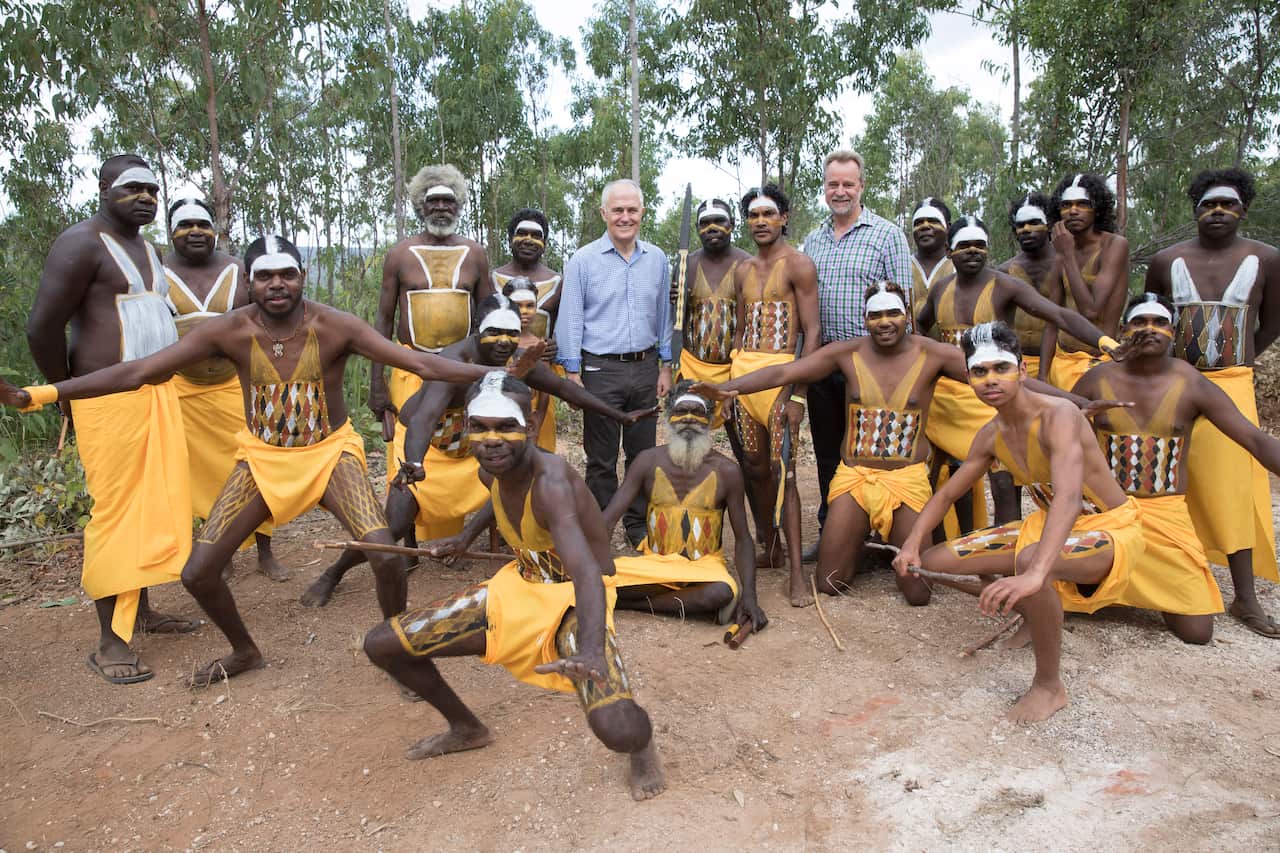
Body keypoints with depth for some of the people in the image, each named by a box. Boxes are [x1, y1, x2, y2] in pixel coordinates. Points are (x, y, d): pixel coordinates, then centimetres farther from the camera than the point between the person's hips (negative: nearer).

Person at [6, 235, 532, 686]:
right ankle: (245, 651, 28)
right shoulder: (228, 332, -14)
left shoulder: (335, 327, -19)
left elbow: (420, 363, -25)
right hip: (262, 458, 3)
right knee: (197, 573, -3)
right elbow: (138, 372, -11)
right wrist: (37, 395, -16)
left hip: (330, 452, -2)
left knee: (387, 556, -22)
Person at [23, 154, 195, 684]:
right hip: (110, 399, -8)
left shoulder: (148, 250, 17)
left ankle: (140, 611, 24)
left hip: (158, 394, 8)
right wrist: (69, 396, -3)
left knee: (153, 506, 11)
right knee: (115, 513, -5)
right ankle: (109, 641, 3)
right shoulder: (82, 243, -9)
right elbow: (42, 329, -13)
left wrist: (159, 385, 14)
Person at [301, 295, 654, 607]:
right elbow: (425, 416, -48)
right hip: (422, 449, -6)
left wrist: (621, 416, 0)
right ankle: (332, 574, 7)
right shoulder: (456, 361, -33)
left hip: (472, 449, 7)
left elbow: (565, 387, -2)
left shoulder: (517, 362, -13)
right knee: (394, 525, -18)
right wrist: (413, 465, -67)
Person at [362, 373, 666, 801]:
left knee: (615, 728, -34)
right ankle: (467, 728, 28)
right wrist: (467, 536, 18)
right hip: (520, 587, 7)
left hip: (574, 601, -7)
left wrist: (591, 652, -61)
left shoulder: (550, 481, -30)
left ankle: (641, 745, 8)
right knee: (381, 644, 2)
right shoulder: (492, 471, -7)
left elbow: (588, 575, -45)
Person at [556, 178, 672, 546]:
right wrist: (573, 374, -7)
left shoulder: (657, 259, 8)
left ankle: (639, 527, 24)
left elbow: (664, 316, 14)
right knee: (601, 459, 4)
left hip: (645, 367, 3)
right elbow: (570, 320, -3)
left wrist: (666, 366, 10)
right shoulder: (582, 261, -3)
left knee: (643, 453, 11)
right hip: (601, 368, -3)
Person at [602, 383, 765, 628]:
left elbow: (742, 539, -2)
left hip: (703, 566, -1)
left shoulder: (726, 470, -5)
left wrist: (750, 596, -17)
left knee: (722, 592, -36)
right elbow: (609, 518, -7)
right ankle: (691, 601, -15)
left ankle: (630, 603, -17)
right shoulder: (649, 461, -2)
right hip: (654, 562, 1)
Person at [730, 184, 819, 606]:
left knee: (782, 471, -11)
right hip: (743, 373, 6)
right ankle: (769, 547, 24)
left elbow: (812, 332, -9)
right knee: (754, 468, 9)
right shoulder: (742, 270, 17)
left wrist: (798, 393, -17)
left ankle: (796, 572, -8)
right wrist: (730, 384, 13)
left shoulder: (798, 264, -3)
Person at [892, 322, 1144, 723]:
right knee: (934, 562, -3)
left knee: (1030, 560, -41)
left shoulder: (1058, 416, -27)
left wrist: (1034, 574, -56)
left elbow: (1068, 497, -42)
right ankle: (1030, 608, 21)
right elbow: (947, 493, 7)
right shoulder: (991, 435, -3)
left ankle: (1049, 687, -18)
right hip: (1047, 524, 7)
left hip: (1109, 529, -7)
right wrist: (912, 544, -9)